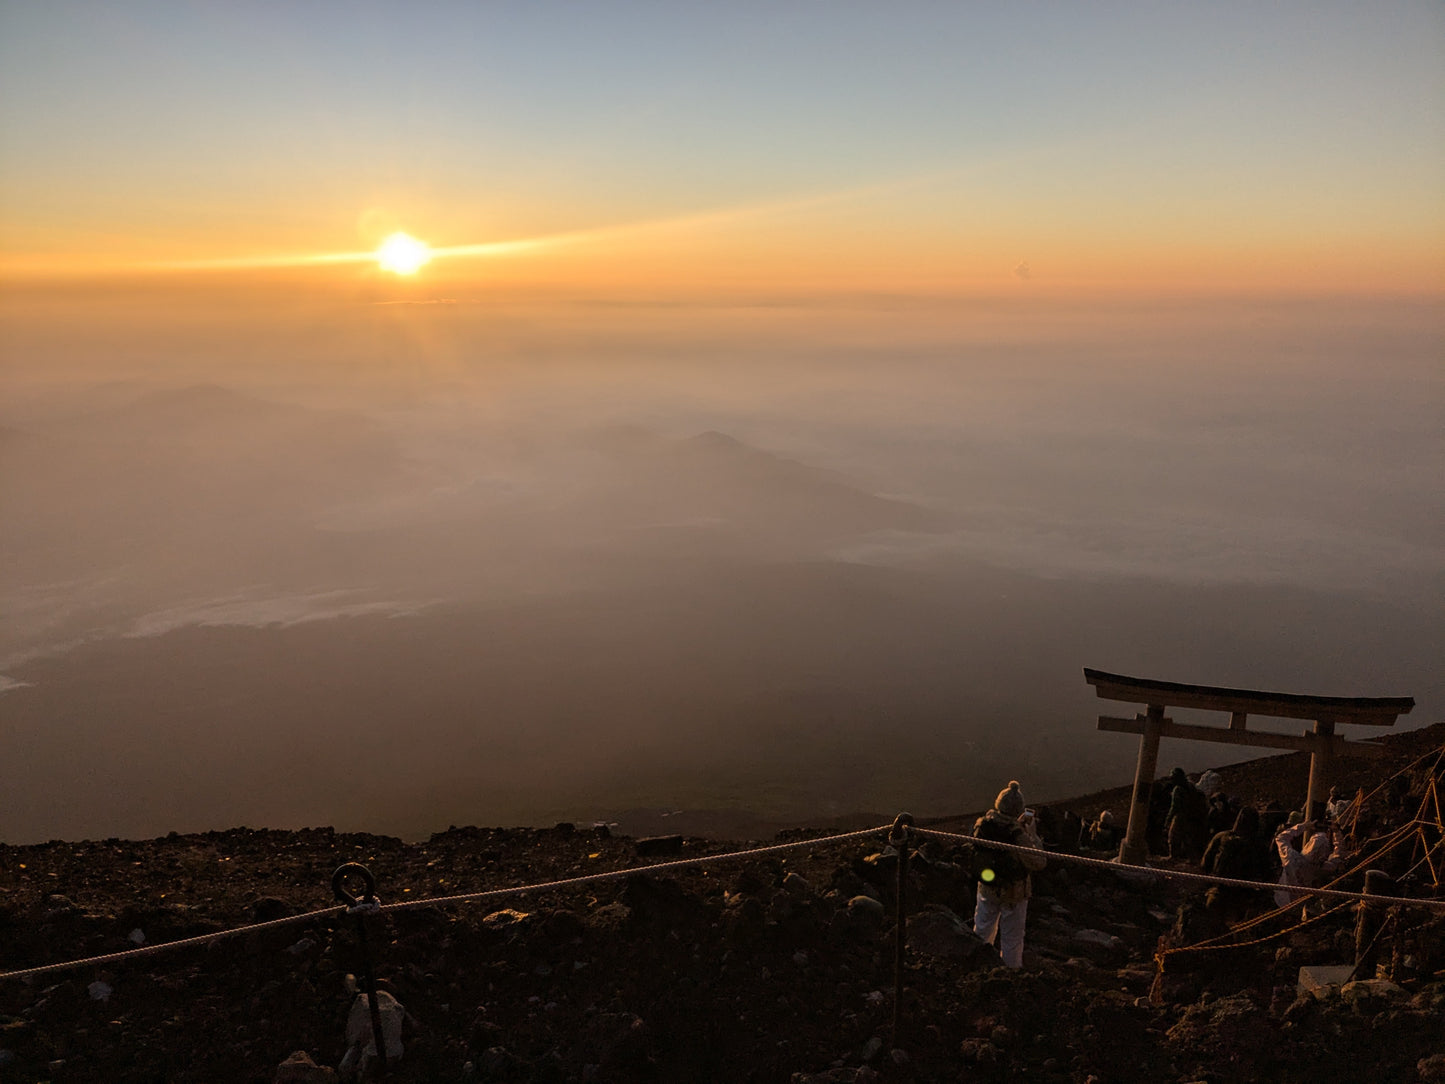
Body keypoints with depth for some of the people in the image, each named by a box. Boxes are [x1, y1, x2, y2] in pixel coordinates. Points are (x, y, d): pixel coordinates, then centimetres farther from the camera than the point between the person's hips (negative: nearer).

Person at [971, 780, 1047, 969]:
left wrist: (1018, 826, 3)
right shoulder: (1017, 834, -29)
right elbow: (1038, 863, -19)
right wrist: (1032, 833, -13)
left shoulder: (983, 824, -13)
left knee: (982, 932, 24)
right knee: (1012, 939, 14)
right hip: (1013, 893, -5)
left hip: (986, 889, 5)